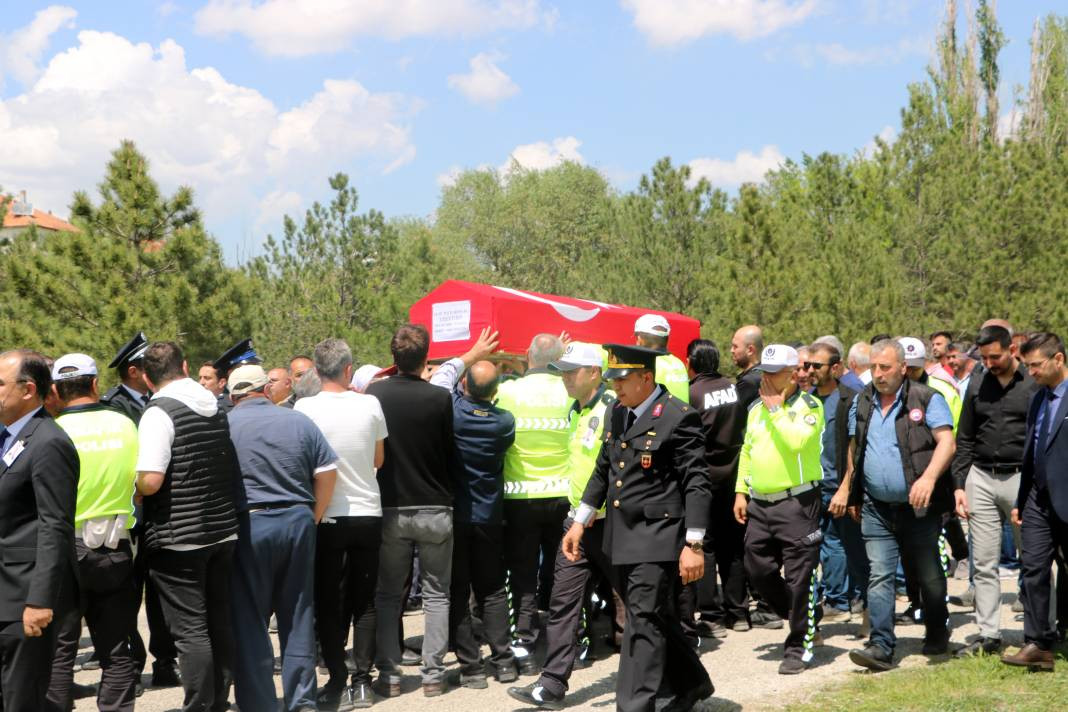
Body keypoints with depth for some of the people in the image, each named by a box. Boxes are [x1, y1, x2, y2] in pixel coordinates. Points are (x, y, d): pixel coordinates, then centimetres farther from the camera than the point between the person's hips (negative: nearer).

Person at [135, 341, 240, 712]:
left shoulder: (159, 412, -14)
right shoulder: (217, 407, 8)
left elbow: (150, 481, -22)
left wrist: (132, 486, -2)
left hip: (178, 540, -7)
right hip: (224, 532, 7)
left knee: (190, 630, -1)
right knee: (219, 624, 13)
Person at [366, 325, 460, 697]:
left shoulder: (374, 394, -7)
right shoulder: (440, 398, -11)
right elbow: (452, 456, -3)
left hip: (390, 509, 1)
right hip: (435, 509, -1)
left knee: (387, 595, 12)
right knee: (436, 594, 10)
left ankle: (389, 674, 11)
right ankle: (433, 674, 9)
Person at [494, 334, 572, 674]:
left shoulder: (507, 391, -8)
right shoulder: (571, 392, -5)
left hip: (520, 496, -1)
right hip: (562, 493, 1)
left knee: (523, 574, 7)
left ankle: (523, 646, 4)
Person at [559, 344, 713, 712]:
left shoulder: (679, 417, -13)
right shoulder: (616, 413, 11)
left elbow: (696, 484, -15)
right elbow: (602, 471, 20)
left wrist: (694, 544, -19)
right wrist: (580, 522, 17)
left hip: (657, 536, -8)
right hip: (621, 537, 8)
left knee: (644, 621, -8)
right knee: (657, 617, 18)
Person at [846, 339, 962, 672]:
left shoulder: (927, 399, -6)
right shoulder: (861, 402, 9)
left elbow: (947, 442, -14)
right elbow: (854, 449, 18)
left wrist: (929, 477, -30)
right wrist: (853, 495, 16)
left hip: (919, 507, -3)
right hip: (877, 508, 3)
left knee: (929, 577, 10)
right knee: (879, 576, -4)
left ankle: (937, 635, 31)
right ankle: (881, 647, -5)